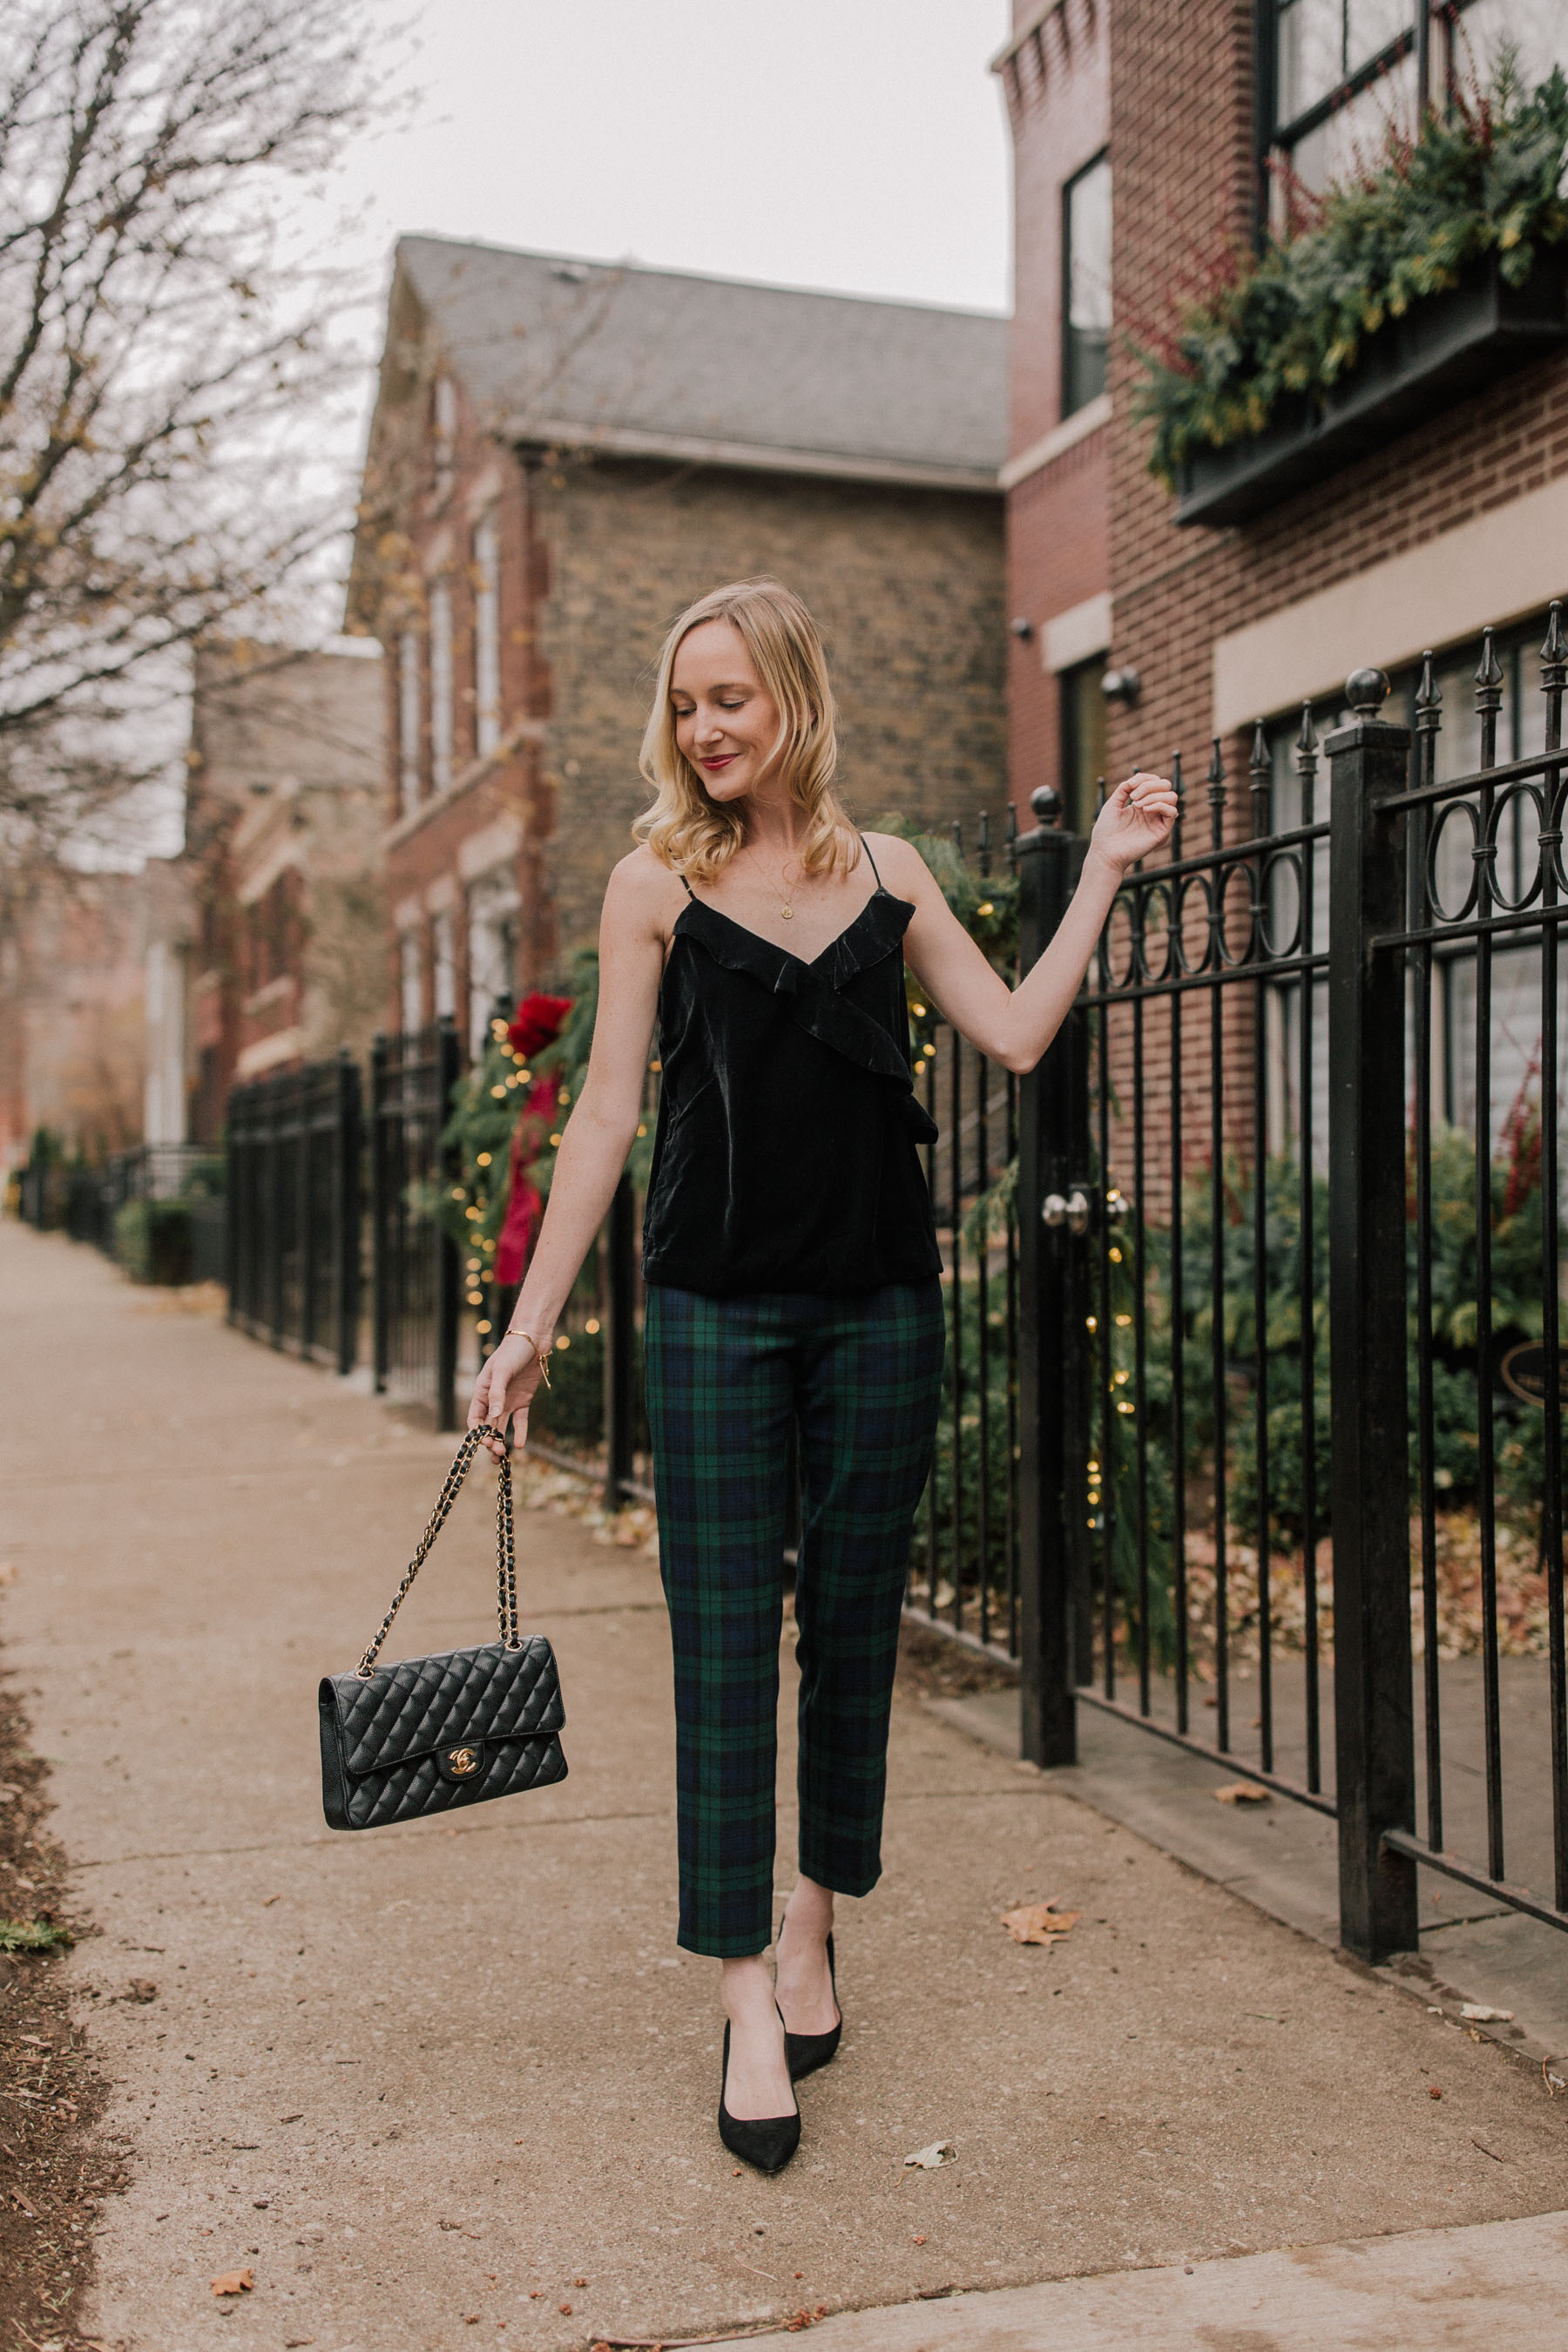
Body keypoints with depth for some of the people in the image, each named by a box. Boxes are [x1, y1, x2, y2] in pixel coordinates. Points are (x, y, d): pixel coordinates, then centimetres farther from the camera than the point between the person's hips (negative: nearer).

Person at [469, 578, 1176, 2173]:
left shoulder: (885, 870, 9)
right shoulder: (657, 881, 1)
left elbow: (1015, 1035, 4)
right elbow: (608, 1107, 0)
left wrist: (1104, 872, 5)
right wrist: (531, 1320, -3)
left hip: (879, 1300, 3)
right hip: (716, 1309, -2)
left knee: (853, 1627, 10)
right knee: (723, 1648, -2)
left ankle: (811, 1924, 29)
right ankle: (748, 2001, 7)